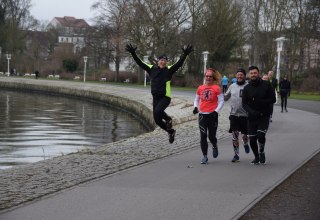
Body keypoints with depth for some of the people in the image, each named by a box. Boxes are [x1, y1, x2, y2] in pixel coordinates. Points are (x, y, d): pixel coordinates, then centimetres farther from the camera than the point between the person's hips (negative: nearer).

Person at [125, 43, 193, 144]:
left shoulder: (169, 70, -4)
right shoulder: (152, 68, 4)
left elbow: (179, 64, -17)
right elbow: (140, 63, 3)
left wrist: (185, 54, -31)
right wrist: (133, 53, -6)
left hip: (165, 97, -4)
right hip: (155, 97, 4)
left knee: (158, 111, -30)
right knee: (157, 120, 6)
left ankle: (168, 119, 1)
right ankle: (171, 131, 29)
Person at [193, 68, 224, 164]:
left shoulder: (216, 88, -3)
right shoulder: (200, 88, 6)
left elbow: (221, 101, -1)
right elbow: (196, 99, 18)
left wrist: (216, 111, -13)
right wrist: (195, 107, -1)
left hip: (212, 115, -2)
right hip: (202, 115, 2)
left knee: (211, 136, 1)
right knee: (203, 136, -5)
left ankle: (214, 146, 37)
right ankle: (205, 156, 3)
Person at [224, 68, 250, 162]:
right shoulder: (232, 86, 9)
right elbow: (225, 97, 16)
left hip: (245, 115, -3)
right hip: (234, 115, 3)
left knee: (244, 135, 7)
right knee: (234, 135, -2)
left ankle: (245, 144, 42)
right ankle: (236, 155, 6)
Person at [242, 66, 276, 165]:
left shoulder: (266, 85, -2)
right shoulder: (247, 88, 3)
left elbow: (273, 99, -4)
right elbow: (244, 104, -1)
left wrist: (260, 102, -18)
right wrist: (251, 111, -20)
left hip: (264, 116, -2)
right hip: (252, 117, 2)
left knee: (260, 135, -21)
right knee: (252, 139, 2)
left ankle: (261, 151, 9)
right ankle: (256, 157, 27)